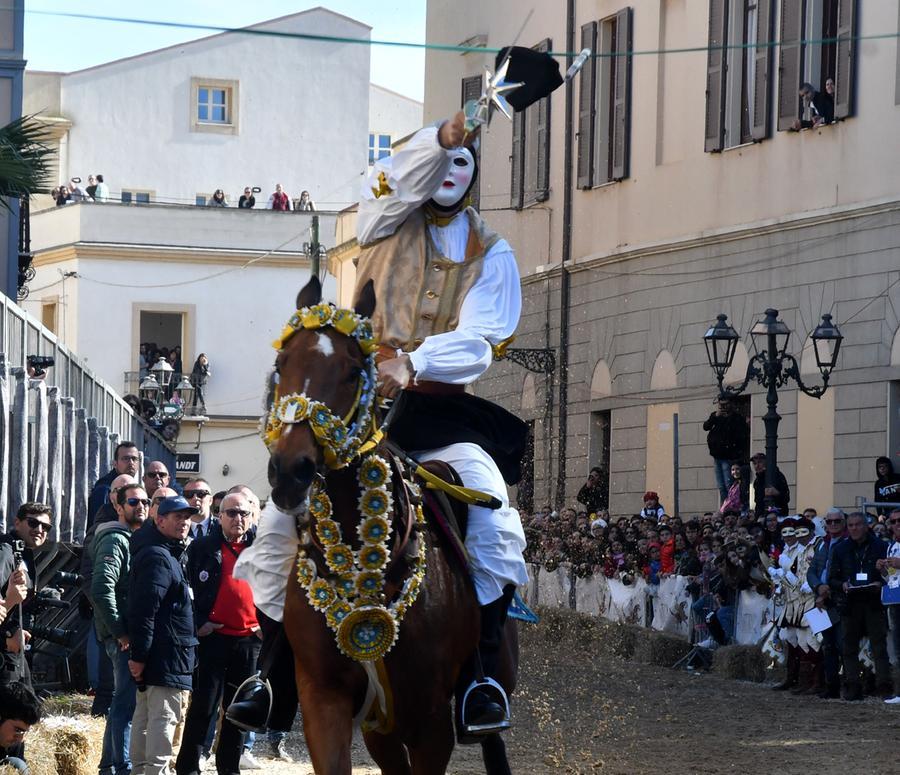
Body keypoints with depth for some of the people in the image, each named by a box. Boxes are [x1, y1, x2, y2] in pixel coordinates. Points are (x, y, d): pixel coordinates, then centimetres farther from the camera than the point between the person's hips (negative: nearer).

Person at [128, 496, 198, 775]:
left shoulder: (167, 555, 20)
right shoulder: (158, 558, -15)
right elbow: (144, 610, -23)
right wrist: (139, 655, -25)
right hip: (166, 656, -11)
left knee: (145, 716, 15)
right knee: (164, 718, -11)